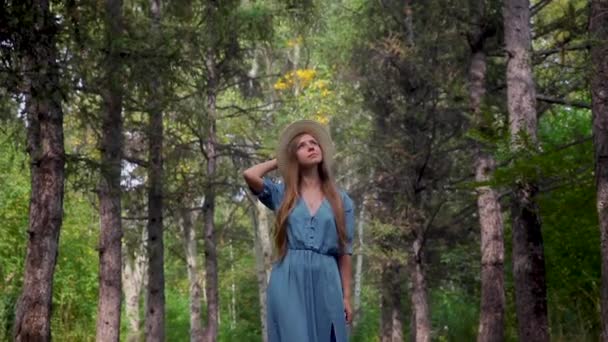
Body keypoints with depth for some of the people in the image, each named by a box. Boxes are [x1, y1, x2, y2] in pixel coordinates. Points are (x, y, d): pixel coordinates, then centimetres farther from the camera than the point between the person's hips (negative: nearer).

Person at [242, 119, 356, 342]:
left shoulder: (340, 199, 12)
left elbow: (345, 250, 10)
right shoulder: (282, 194, 10)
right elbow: (249, 175, -9)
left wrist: (346, 296, 5)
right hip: (288, 282, -1)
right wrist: (279, 161, 10)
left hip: (325, 283, 1)